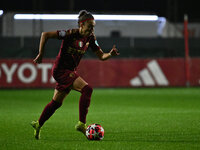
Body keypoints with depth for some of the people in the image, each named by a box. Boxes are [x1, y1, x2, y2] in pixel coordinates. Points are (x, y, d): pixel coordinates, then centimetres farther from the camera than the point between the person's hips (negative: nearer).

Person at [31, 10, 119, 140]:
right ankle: (82, 124, -20)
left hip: (70, 71, 8)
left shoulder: (90, 38, 0)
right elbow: (45, 35, -17)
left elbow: (101, 56, 3)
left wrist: (110, 54, -18)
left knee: (57, 102, 18)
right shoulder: (71, 34, -20)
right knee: (87, 89, -22)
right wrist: (41, 54, -15)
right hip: (60, 69, -8)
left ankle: (38, 125, 35)